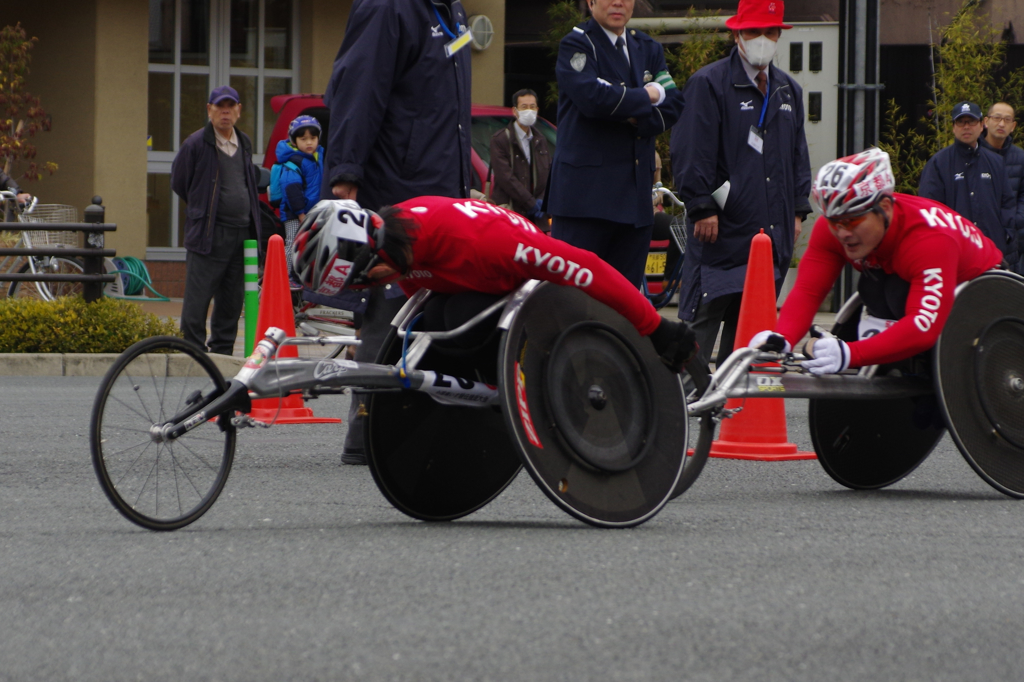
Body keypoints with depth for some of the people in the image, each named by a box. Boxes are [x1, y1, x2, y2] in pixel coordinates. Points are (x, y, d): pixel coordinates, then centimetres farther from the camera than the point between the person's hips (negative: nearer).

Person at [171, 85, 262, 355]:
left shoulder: (245, 144, 14)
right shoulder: (196, 144, -5)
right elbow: (178, 182, 3)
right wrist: (200, 209, 8)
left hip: (241, 232, 6)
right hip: (208, 234, -6)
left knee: (232, 298, 8)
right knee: (198, 296, -7)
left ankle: (222, 350, 15)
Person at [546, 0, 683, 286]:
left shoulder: (648, 49, 17)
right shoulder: (576, 45, -2)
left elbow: (671, 108, 7)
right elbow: (591, 98, -19)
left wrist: (635, 117, -12)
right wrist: (648, 96, -6)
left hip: (635, 195, 6)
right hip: (585, 190, -6)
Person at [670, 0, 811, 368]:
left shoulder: (788, 91, 19)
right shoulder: (708, 84, -4)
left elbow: (799, 155, 24)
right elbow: (691, 152, -9)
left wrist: (798, 210, 16)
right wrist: (702, 208, -15)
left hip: (772, 228, 7)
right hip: (721, 227, -6)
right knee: (703, 316, -9)